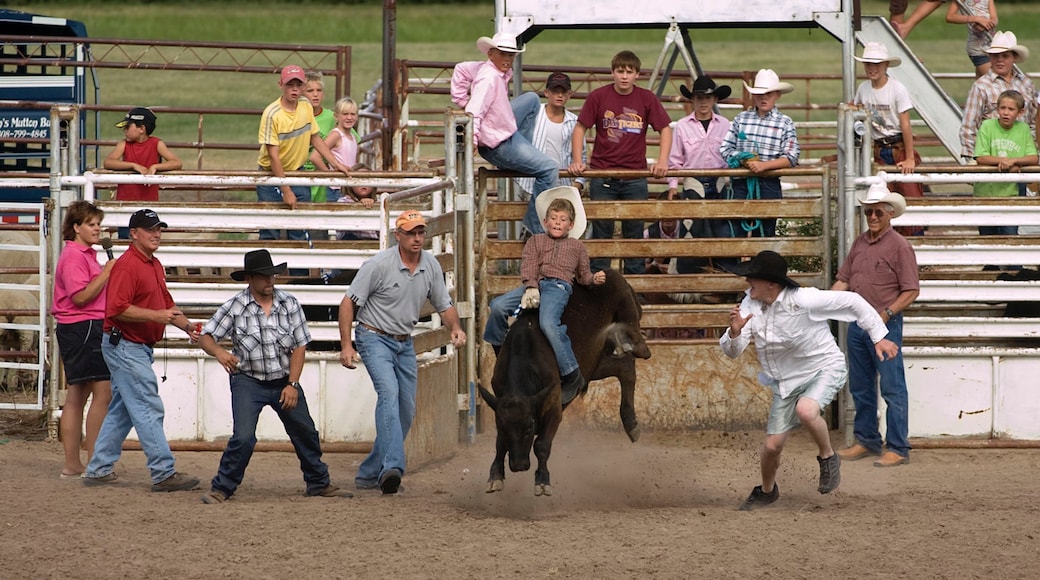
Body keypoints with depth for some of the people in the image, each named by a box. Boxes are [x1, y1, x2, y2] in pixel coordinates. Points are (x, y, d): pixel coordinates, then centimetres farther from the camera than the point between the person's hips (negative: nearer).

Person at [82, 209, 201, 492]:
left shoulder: (154, 265, 16)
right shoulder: (127, 265, -16)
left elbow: (166, 303, 25)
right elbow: (116, 308, -24)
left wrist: (187, 326, 11)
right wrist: (156, 315, -27)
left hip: (139, 349, 10)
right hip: (124, 347, -10)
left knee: (121, 411, 13)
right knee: (148, 409, -10)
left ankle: (99, 470, 19)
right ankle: (164, 474, -10)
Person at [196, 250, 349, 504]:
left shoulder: (290, 304, -4)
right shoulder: (235, 307, -10)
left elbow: (299, 346, -3)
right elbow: (206, 337, -8)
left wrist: (292, 384, -10)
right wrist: (219, 353, -31)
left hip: (284, 380, 3)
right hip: (248, 381, -3)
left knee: (305, 433, 12)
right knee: (243, 437, -18)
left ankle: (319, 483, 31)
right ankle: (222, 488, -5)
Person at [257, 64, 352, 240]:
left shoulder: (306, 107, -3)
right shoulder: (272, 114, -21)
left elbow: (315, 139, 12)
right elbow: (273, 155, -22)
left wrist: (337, 164, 7)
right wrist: (286, 191, -22)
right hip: (272, 174, -5)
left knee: (300, 232, 1)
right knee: (269, 233, -2)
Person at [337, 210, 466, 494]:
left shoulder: (431, 266, 0)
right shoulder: (379, 265, -16)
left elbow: (444, 306, 11)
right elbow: (348, 303, -12)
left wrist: (456, 328, -11)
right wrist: (346, 346, -17)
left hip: (405, 343, 7)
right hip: (375, 339, -7)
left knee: (406, 410, 6)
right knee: (389, 392, -28)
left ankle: (369, 474, 16)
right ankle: (392, 467, -41)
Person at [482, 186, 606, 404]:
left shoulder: (576, 246, 25)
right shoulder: (536, 241, 23)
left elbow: (583, 275, 27)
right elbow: (528, 265, 7)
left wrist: (594, 279, 4)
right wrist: (530, 287, -11)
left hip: (559, 286, -3)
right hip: (535, 285, 3)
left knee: (548, 323, -32)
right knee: (498, 306, -19)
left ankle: (573, 376, -28)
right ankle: (497, 348, 10)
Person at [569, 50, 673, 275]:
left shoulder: (647, 99, 0)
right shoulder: (598, 97, -3)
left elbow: (665, 129, 4)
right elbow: (580, 128, 1)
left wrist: (662, 161, -9)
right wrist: (577, 161, -11)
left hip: (636, 178, 1)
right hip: (602, 177, -1)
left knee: (634, 230, 7)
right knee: (601, 230, 4)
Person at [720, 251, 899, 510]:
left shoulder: (803, 301, -27)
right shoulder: (750, 305, -10)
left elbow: (852, 301, -17)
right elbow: (732, 351, -10)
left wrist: (879, 337, -12)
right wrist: (735, 333, -33)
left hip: (825, 369, -5)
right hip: (786, 380, 5)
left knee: (805, 410, -37)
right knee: (772, 446, 5)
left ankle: (828, 457, -8)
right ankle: (767, 491, 36)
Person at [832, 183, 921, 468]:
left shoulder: (899, 246, -8)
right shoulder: (860, 242, 12)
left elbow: (911, 291, -10)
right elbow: (843, 280, 16)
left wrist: (887, 314, -19)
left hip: (885, 325, -7)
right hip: (857, 324, 7)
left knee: (892, 389, -4)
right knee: (860, 388, 15)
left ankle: (897, 449, -1)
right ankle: (866, 441, 26)